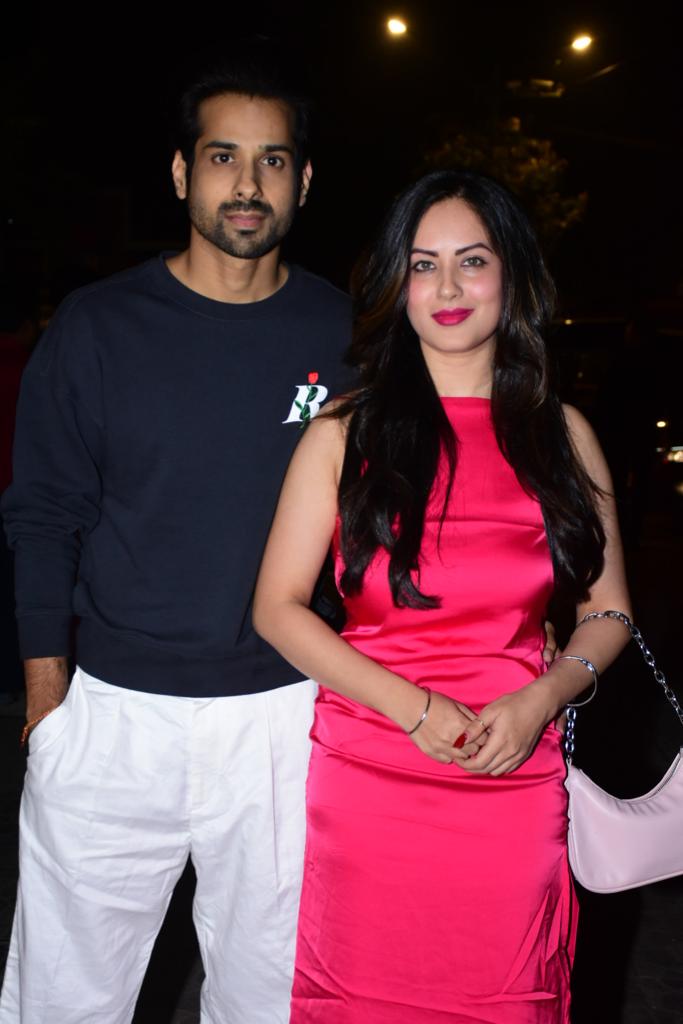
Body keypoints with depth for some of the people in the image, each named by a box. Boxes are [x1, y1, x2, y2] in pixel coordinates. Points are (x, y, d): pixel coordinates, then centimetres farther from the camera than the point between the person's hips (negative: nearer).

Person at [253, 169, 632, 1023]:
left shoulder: (561, 433, 6)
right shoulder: (347, 429, 0)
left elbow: (607, 613, 10)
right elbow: (278, 607, -2)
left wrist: (538, 701, -10)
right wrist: (412, 706, -13)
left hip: (515, 783, 2)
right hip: (367, 779, -1)